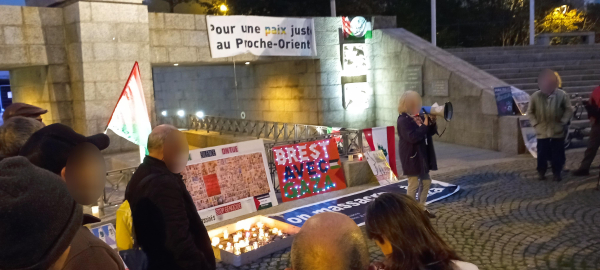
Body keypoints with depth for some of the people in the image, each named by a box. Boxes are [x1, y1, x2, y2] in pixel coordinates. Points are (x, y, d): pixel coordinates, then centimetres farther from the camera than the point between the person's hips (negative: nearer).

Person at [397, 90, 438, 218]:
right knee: (413, 185, -2)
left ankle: (421, 207, 30)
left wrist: (432, 122, -6)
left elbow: (431, 132, 12)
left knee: (426, 181, 16)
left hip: (423, 155, 9)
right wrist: (424, 125, -25)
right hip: (412, 157, -9)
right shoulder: (403, 120, -18)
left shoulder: (419, 116, 8)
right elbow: (412, 137, -28)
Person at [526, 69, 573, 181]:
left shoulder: (562, 95, -8)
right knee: (542, 154, 7)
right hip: (542, 131, 0)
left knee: (557, 154, 5)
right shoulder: (535, 96, -7)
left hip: (557, 131, 0)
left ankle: (557, 173, 19)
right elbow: (530, 111, 4)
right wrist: (535, 123, -2)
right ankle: (541, 172, 23)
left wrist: (563, 122, -6)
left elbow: (569, 110, 1)